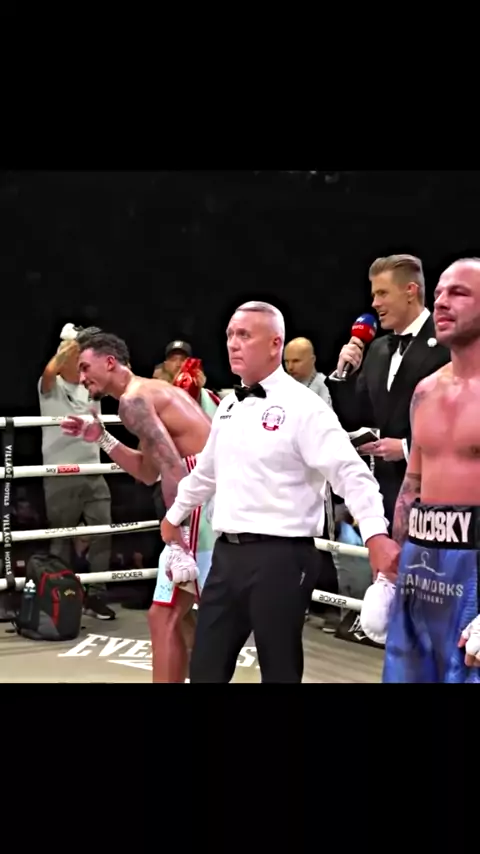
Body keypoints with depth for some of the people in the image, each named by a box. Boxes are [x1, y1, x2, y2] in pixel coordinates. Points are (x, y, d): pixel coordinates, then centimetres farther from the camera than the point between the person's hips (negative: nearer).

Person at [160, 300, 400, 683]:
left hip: (280, 557, -7)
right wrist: (175, 516, 37)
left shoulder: (303, 406, -11)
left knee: (279, 667, 4)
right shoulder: (228, 406, 13)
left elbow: (350, 471, -18)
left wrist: (376, 534, -29)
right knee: (205, 667, 12)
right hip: (227, 553, 7)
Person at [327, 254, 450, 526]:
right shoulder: (378, 349, 14)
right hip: (388, 487, 7)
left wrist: (408, 447, -16)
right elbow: (354, 419, 15)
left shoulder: (449, 343, -9)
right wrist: (345, 374, 0)